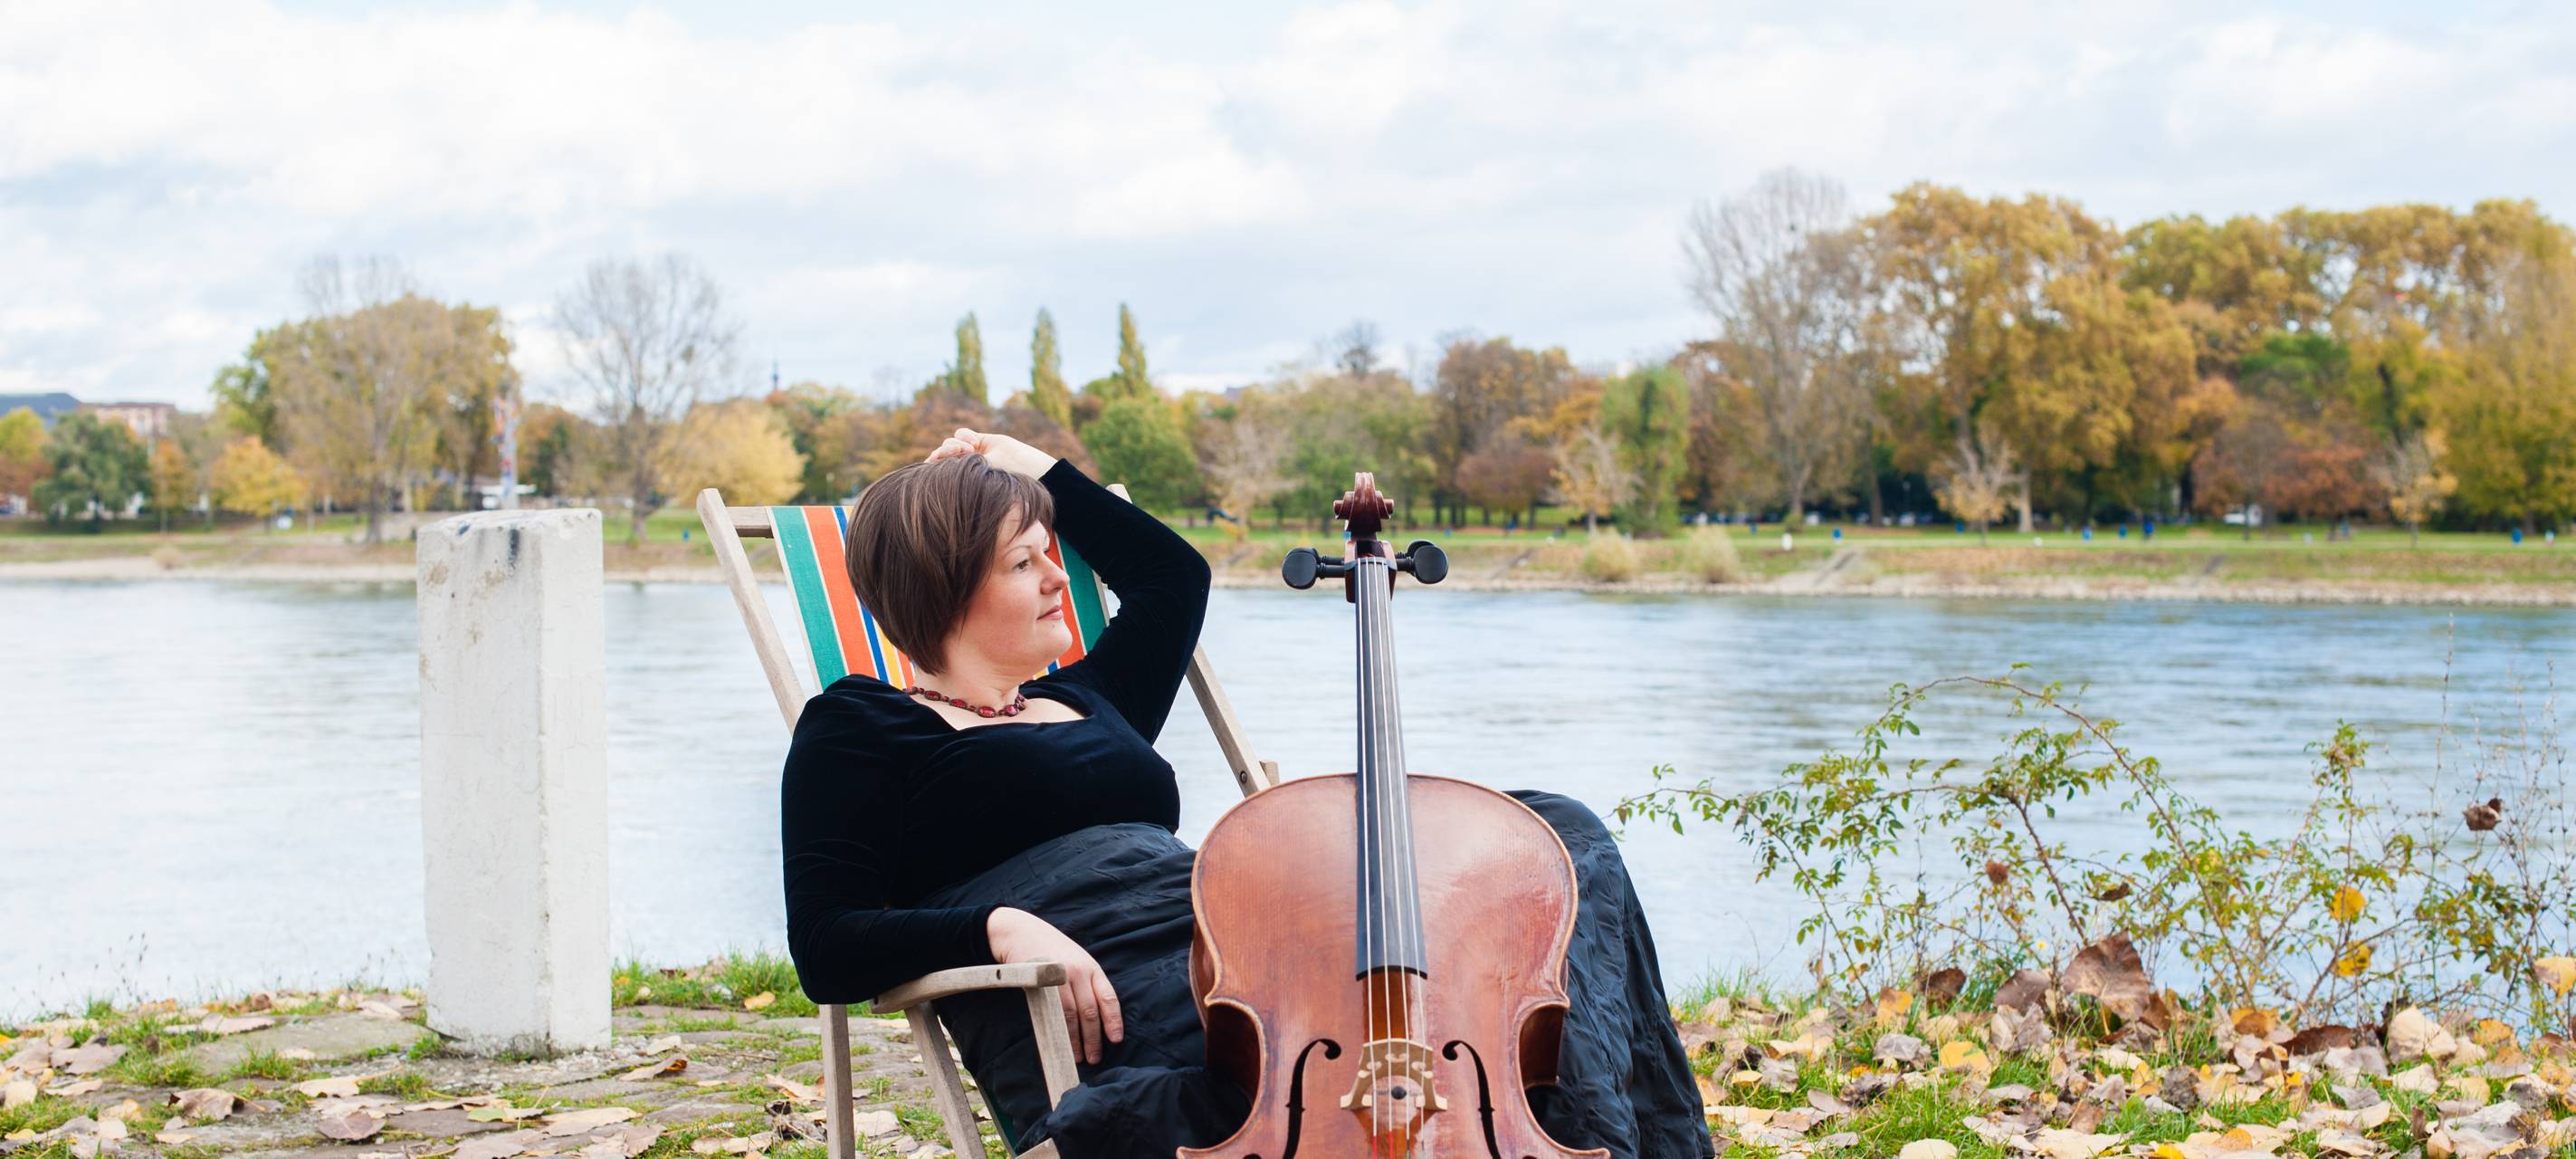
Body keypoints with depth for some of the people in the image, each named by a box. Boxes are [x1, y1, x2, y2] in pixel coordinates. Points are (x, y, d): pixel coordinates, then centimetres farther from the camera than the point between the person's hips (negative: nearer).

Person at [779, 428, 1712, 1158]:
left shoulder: (1084, 704, 30)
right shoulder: (858, 726, 8)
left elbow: (1173, 573, 48)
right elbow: (828, 948, -3)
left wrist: (1041, 472, 41)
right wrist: (997, 927, -17)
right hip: (1113, 1009, -8)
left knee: (1558, 836, -8)